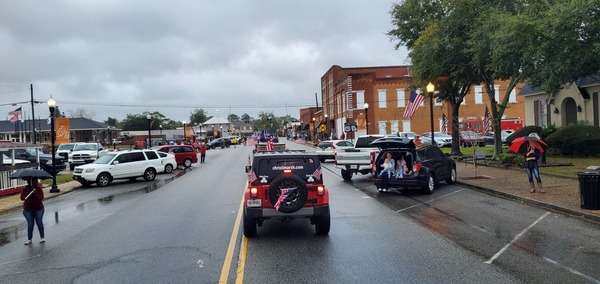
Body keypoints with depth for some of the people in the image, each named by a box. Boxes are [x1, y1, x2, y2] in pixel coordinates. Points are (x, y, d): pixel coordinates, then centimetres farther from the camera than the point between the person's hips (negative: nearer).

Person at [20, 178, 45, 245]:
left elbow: (41, 198, -12)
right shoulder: (25, 189, 1)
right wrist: (29, 193, -23)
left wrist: (36, 194, -28)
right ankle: (29, 239, 11)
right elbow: (22, 198, -10)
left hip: (38, 209, -1)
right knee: (30, 224, 0)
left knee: (39, 223, 1)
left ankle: (42, 237, 14)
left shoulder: (39, 189, -3)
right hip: (28, 210, 1)